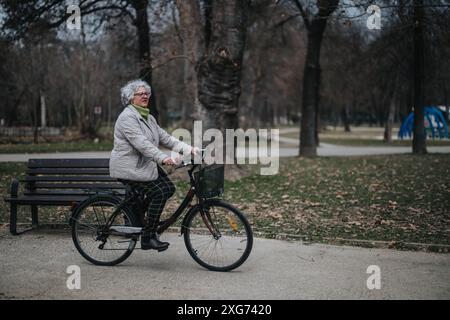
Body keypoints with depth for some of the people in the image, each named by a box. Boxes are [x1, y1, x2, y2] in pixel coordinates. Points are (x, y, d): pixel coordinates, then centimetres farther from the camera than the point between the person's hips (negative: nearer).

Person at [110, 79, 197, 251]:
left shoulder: (148, 117, 14)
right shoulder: (127, 117, -16)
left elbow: (165, 138, 6)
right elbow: (142, 143, -29)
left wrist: (189, 149, -6)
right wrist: (163, 158, -39)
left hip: (145, 165, 9)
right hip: (128, 168, -9)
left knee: (168, 188, -4)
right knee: (159, 193, -18)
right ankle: (147, 238, -9)